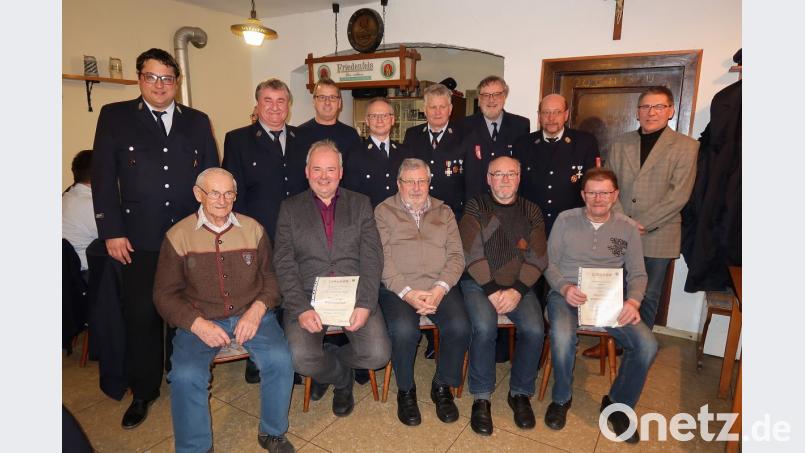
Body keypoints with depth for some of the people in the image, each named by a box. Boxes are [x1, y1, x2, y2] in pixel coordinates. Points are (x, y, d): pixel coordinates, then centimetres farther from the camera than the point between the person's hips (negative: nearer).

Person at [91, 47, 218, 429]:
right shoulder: (114, 116, 3)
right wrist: (111, 232, -6)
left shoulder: (197, 121, 7)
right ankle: (143, 392, 27)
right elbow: (103, 178, -1)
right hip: (140, 239, -1)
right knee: (141, 317, 9)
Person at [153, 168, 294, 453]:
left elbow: (270, 277, 7)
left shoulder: (253, 229, 6)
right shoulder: (178, 236, 1)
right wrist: (197, 323, -13)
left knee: (280, 359, -24)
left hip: (252, 315, 1)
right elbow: (164, 294, 3)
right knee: (185, 375, -27)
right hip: (200, 320, 0)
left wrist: (257, 311, -11)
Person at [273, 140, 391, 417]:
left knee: (378, 354, -19)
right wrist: (301, 308, -15)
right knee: (300, 358, -24)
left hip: (354, 293, 1)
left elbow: (372, 257, 1)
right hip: (307, 296, 0)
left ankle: (330, 363, 16)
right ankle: (341, 379, 12)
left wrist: (365, 304, -14)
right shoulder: (290, 208, 9)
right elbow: (284, 263, 0)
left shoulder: (360, 204, 10)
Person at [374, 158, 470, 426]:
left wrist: (440, 289, -10)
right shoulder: (384, 211, 9)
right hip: (398, 288, -2)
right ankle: (405, 391, 0)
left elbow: (456, 255, 7)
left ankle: (443, 387, 5)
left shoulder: (444, 212, 16)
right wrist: (407, 292, -14)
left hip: (440, 287, 2)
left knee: (460, 327, -24)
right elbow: (382, 258, -2)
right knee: (403, 330, -30)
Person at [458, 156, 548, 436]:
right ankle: (481, 398, -7)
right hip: (479, 283, -2)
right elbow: (473, 254, -6)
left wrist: (517, 291, -11)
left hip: (518, 286, 2)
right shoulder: (475, 207, 3)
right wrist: (492, 291, -13)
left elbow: (537, 258, 3)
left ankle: (520, 394, 3)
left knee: (534, 330, -22)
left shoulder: (531, 212, 11)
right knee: (484, 328, -28)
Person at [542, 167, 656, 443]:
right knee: (562, 337, -34)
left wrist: (633, 301, -13)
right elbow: (550, 263, 2)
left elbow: (637, 273, 8)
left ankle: (617, 404, 8)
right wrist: (564, 288, -17)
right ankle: (561, 399, -2)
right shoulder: (566, 220, 1)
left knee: (647, 345, -21)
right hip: (567, 293, -2)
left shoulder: (628, 228, 8)